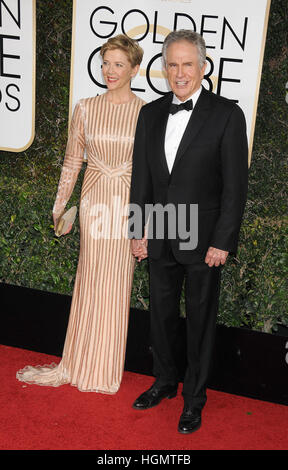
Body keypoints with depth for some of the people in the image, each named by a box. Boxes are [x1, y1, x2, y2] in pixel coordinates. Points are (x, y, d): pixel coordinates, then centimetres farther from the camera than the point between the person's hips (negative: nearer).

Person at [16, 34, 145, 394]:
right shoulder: (85, 109, 2)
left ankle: (101, 368, 25)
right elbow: (72, 161, 8)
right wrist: (60, 208, 10)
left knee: (116, 284, 7)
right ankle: (78, 366, 24)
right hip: (94, 201, 1)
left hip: (129, 204, -1)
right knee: (90, 280, 8)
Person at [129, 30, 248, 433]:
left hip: (204, 241, -4)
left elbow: (236, 184, -10)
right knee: (161, 315, 17)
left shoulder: (227, 114, -9)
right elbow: (141, 176, 10)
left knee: (200, 320, 10)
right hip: (161, 238, 5)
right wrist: (138, 230, 7)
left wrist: (223, 242, -13)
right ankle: (165, 381, 39)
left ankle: (194, 398, 29)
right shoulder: (151, 113, 6)